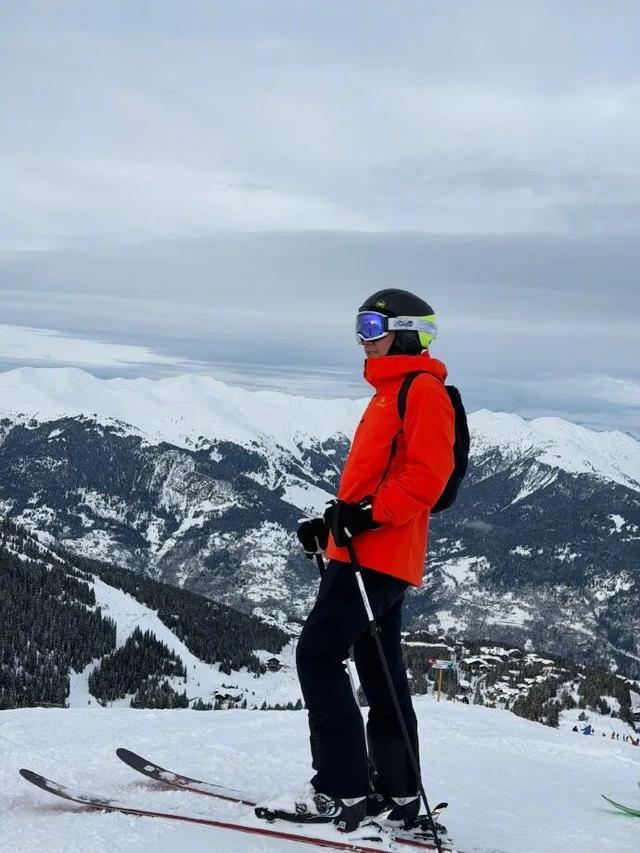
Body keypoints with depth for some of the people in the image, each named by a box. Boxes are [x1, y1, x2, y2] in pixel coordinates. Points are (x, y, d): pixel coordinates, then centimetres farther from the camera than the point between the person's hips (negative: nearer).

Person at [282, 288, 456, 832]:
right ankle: (396, 794, 18)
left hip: (378, 552, -10)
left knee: (318, 653, -13)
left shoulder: (423, 389, -7)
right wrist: (333, 523, 17)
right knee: (380, 674, 12)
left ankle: (343, 790, -13)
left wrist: (370, 514, -26)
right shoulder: (390, 393, 24)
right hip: (372, 550, 10)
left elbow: (426, 474, -18)